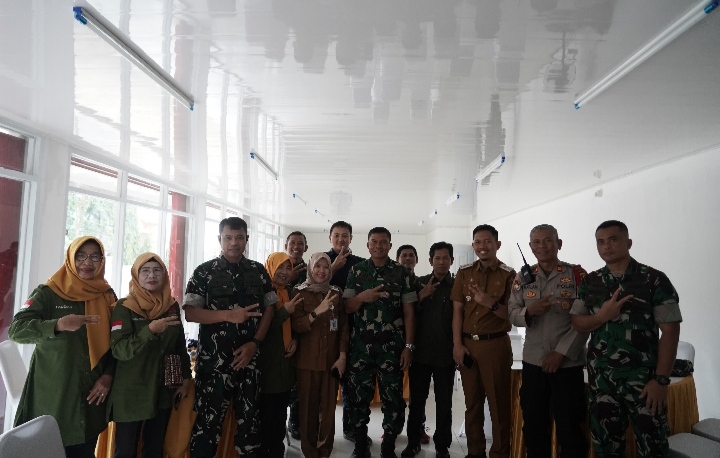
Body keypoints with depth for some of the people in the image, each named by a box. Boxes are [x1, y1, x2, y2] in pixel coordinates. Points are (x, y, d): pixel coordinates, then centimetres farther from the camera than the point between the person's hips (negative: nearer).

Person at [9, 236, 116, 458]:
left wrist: (108, 375, -3)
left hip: (90, 396, 3)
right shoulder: (48, 293, -5)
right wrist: (58, 325, -30)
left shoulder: (107, 296, 5)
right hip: (52, 396, -3)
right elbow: (16, 330, -16)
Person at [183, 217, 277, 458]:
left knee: (249, 416, 11)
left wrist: (255, 343, -6)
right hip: (213, 359, -2)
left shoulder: (259, 271, 7)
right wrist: (229, 314, -18)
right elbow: (190, 313, -7)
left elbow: (269, 308, 7)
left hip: (249, 357, 3)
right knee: (208, 419, 0)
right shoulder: (204, 272, -1)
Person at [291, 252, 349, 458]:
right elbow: (296, 325, -10)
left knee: (328, 408, 3)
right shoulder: (300, 292, 0)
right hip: (307, 360, -2)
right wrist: (317, 311, -25)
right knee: (308, 407, 0)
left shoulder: (337, 293, 8)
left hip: (331, 360, 2)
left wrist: (342, 356, 0)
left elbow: (343, 327, 8)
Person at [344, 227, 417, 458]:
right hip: (361, 343, 1)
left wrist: (408, 346, -4)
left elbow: (408, 311, 2)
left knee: (393, 397, 3)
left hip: (392, 344, -1)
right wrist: (362, 297, -18)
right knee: (359, 395, 7)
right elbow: (347, 307, 3)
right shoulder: (356, 270, 5)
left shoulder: (402, 272, 2)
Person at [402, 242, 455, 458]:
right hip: (421, 352, 1)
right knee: (416, 400, 10)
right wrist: (420, 297, -13)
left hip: (446, 354, -1)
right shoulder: (419, 283, 6)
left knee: (444, 403, 9)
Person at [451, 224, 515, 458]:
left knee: (499, 404, 4)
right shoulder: (464, 273, 6)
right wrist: (457, 344, -1)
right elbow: (457, 311, 6)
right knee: (472, 402, 13)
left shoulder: (508, 275, -4)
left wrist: (491, 303, -22)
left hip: (496, 345, -3)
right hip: (467, 344, 3)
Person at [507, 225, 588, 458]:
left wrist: (561, 353, -14)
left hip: (568, 362, -3)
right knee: (533, 425, 14)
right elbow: (512, 315, 4)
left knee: (569, 427, 7)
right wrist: (528, 311, -18)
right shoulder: (522, 278, 6)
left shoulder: (577, 275, -5)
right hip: (533, 361, 3)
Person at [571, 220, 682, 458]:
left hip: (643, 378, -3)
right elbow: (577, 323, 6)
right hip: (601, 379, 3)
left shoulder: (654, 280, -5)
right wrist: (602, 316, -15)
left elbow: (670, 331, -7)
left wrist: (661, 380, -13)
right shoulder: (590, 282, 6)